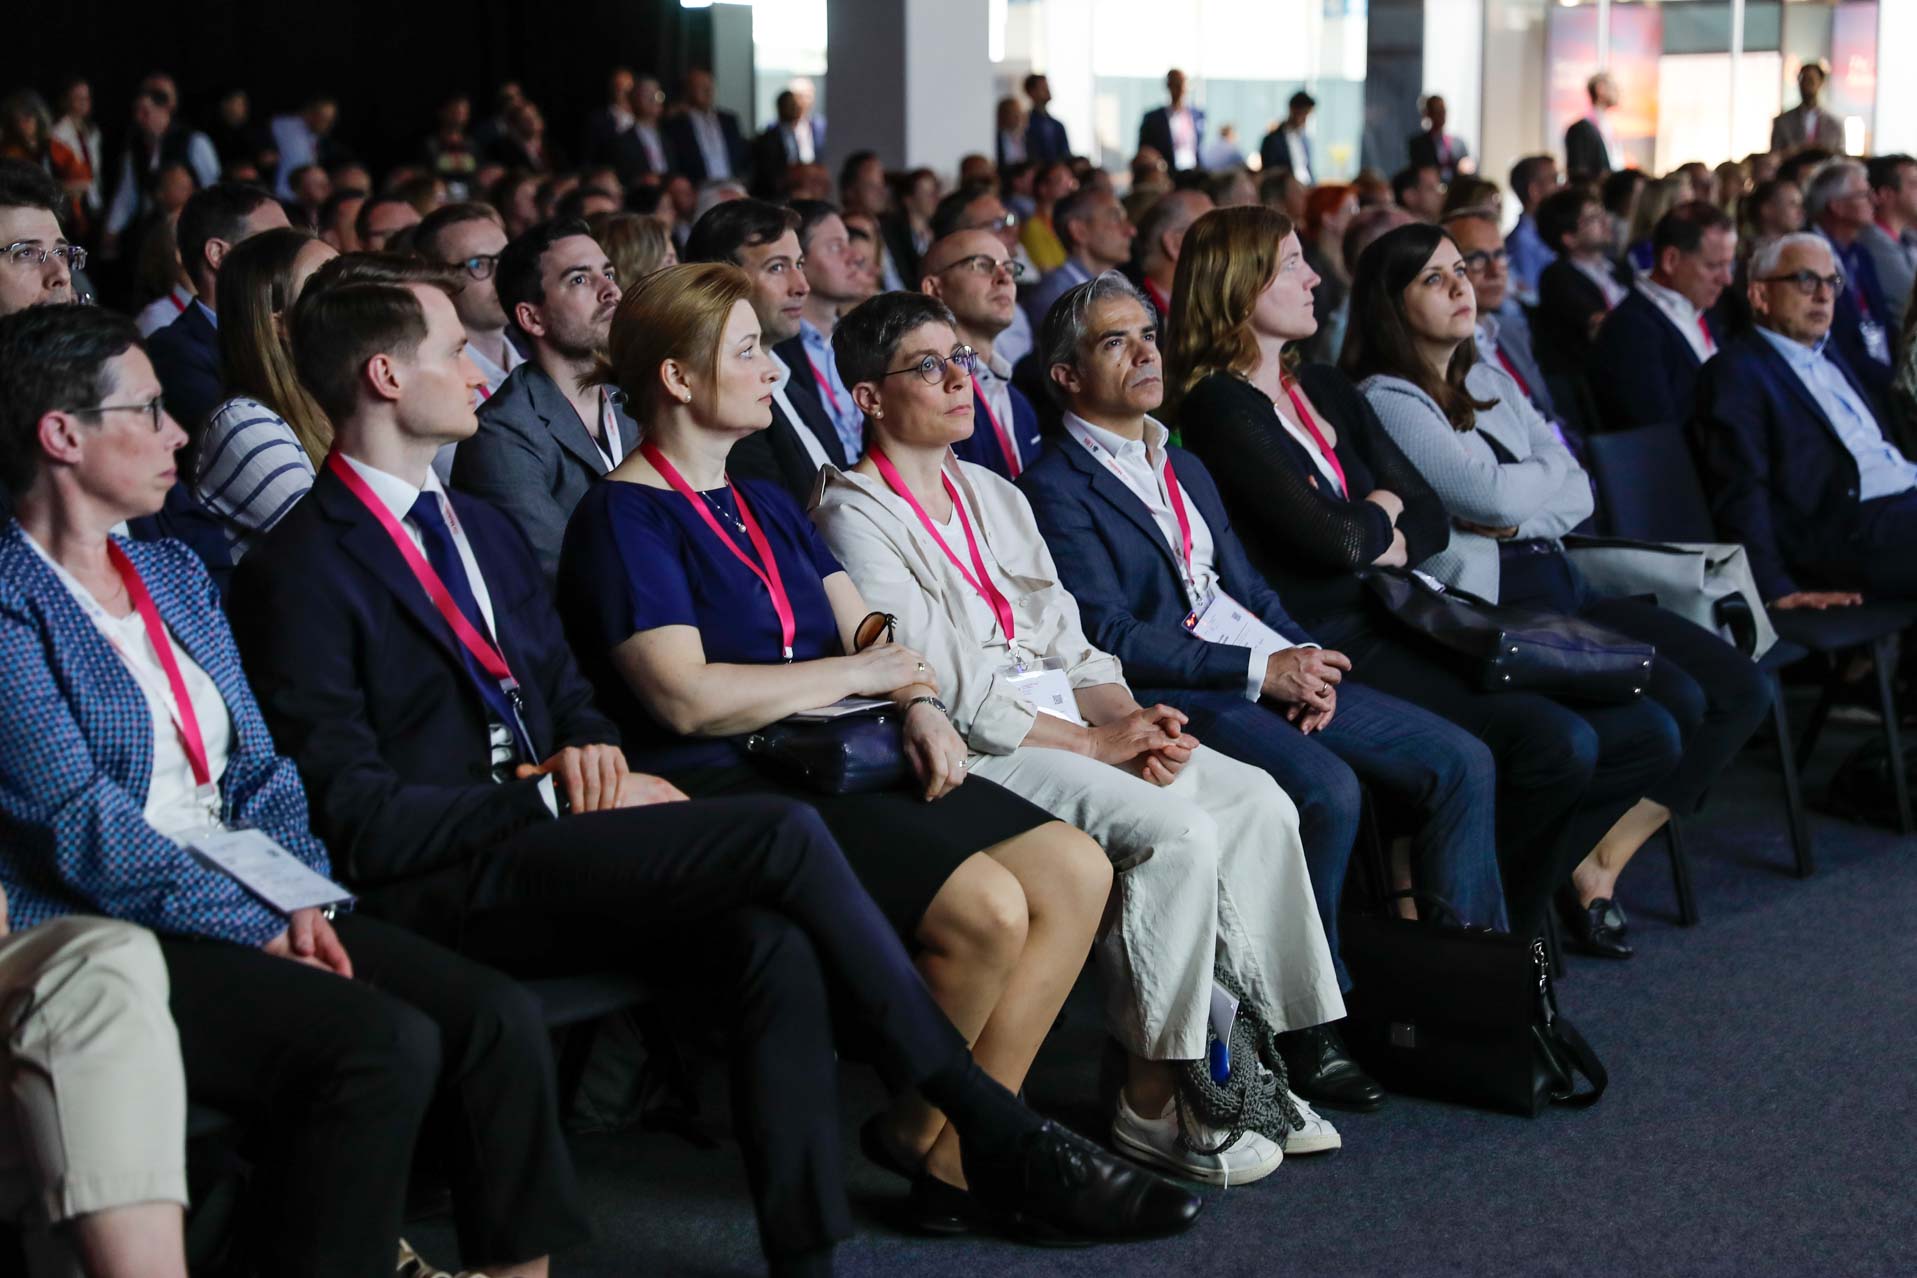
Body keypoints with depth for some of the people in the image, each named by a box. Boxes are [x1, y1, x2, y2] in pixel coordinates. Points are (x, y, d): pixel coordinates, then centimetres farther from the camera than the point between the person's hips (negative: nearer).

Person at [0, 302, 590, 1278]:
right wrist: (263, 933, -14)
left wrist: (303, 900, -2)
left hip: (246, 907, 8)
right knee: (386, 1043, -29)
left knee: (499, 1016, -14)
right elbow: (84, 829, -15)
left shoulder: (175, 574, 18)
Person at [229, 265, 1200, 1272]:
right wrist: (551, 796, -12)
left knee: (773, 944, -24)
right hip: (444, 886, -7)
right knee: (784, 835, -23)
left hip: (542, 842, 7)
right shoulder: (297, 570, -5)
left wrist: (594, 751, 1)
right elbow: (352, 811, -11)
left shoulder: (485, 531, 22)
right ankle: (999, 1138, -12)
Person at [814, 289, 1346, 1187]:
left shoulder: (996, 497, 21)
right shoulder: (855, 515, -6)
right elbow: (944, 686, -14)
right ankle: (1152, 1101, -17)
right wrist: (1096, 743, -15)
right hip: (968, 752, -8)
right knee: (1174, 831, -26)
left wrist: (1134, 720, -4)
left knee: (1256, 801, -10)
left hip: (1070, 726, 8)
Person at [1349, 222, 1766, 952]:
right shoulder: (1387, 400, -6)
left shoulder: (1490, 383, 19)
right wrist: (1552, 465, 4)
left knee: (1743, 690, -3)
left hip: (1564, 587, 9)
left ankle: (1597, 866, -1)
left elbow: (1579, 492, 12)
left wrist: (1521, 517, -9)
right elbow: (1492, 493, -16)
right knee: (1675, 707, -23)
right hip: (1492, 605, -9)